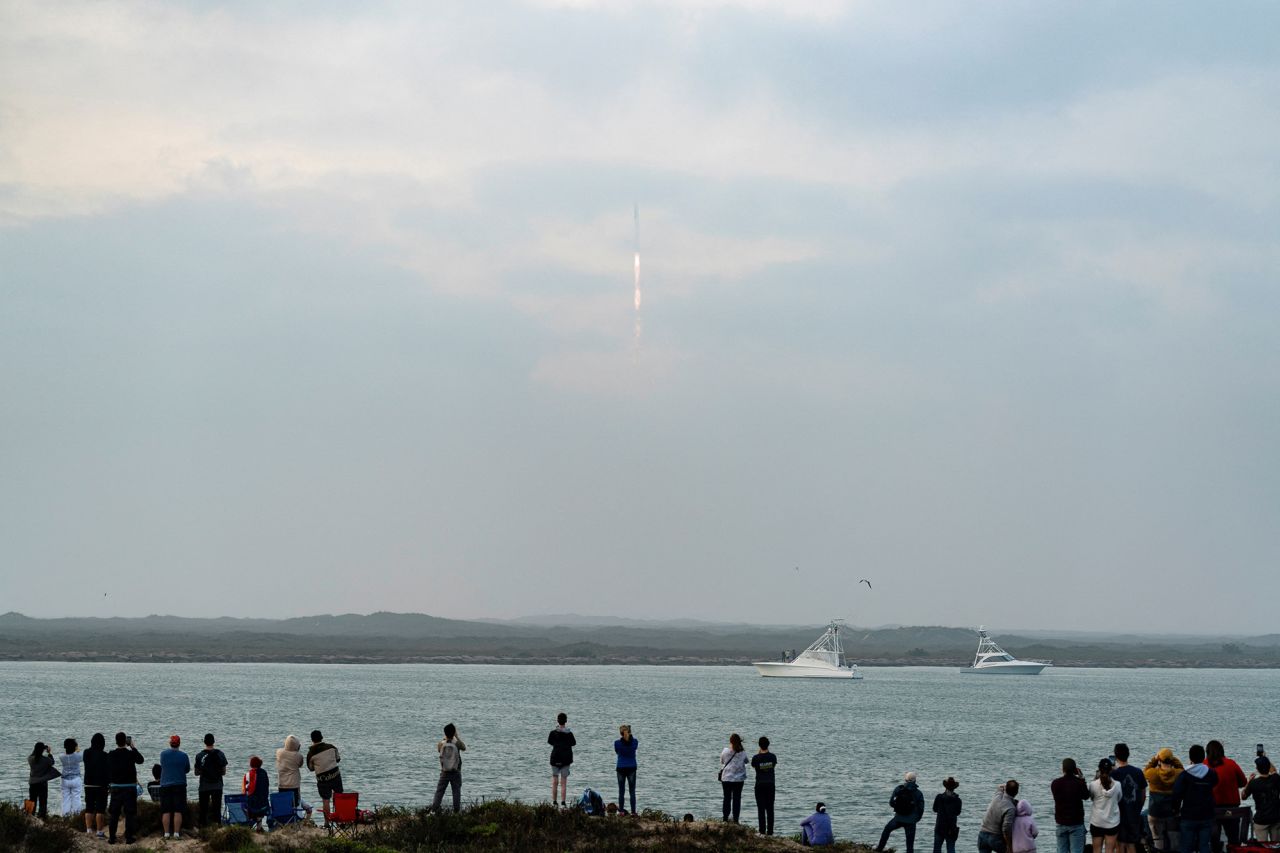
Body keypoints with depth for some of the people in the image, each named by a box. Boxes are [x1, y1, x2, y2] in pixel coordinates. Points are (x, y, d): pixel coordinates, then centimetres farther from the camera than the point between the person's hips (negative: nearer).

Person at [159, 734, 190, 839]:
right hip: (179, 785, -1)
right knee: (178, 811, 1)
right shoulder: (184, 756, -5)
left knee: (166, 811, 4)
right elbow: (187, 770, 6)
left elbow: (162, 766, 9)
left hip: (165, 785, 1)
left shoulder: (163, 754, -3)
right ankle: (176, 832, -4)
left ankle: (167, 833, 2)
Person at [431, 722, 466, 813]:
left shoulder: (441, 744, -8)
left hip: (444, 772, 1)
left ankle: (434, 810, 2)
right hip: (456, 772, -1)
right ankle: (456, 811, 5)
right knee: (457, 792, 6)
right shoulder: (457, 743, -12)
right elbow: (464, 748, 10)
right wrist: (457, 737, 11)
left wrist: (446, 738, 14)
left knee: (439, 792, 7)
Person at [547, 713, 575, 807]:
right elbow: (574, 743, 5)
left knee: (555, 781, 9)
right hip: (566, 759, 0)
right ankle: (563, 801, -1)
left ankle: (554, 801, 9)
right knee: (564, 782, 3)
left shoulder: (553, 733, -8)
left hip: (555, 759, 0)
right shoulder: (569, 733, -7)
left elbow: (549, 742, 7)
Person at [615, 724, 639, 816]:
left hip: (621, 768, -1)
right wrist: (631, 736, 16)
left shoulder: (617, 743, -9)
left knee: (621, 791, 6)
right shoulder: (634, 742, -7)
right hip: (632, 768, 1)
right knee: (632, 791, 4)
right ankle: (633, 812, 1)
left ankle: (621, 811, 3)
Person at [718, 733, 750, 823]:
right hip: (739, 779, 0)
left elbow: (721, 761, 6)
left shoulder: (725, 751, -9)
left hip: (726, 778, 0)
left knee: (727, 798, 9)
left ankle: (725, 818, 11)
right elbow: (746, 761, 8)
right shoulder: (742, 753, -9)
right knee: (737, 799, 5)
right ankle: (735, 819, 2)